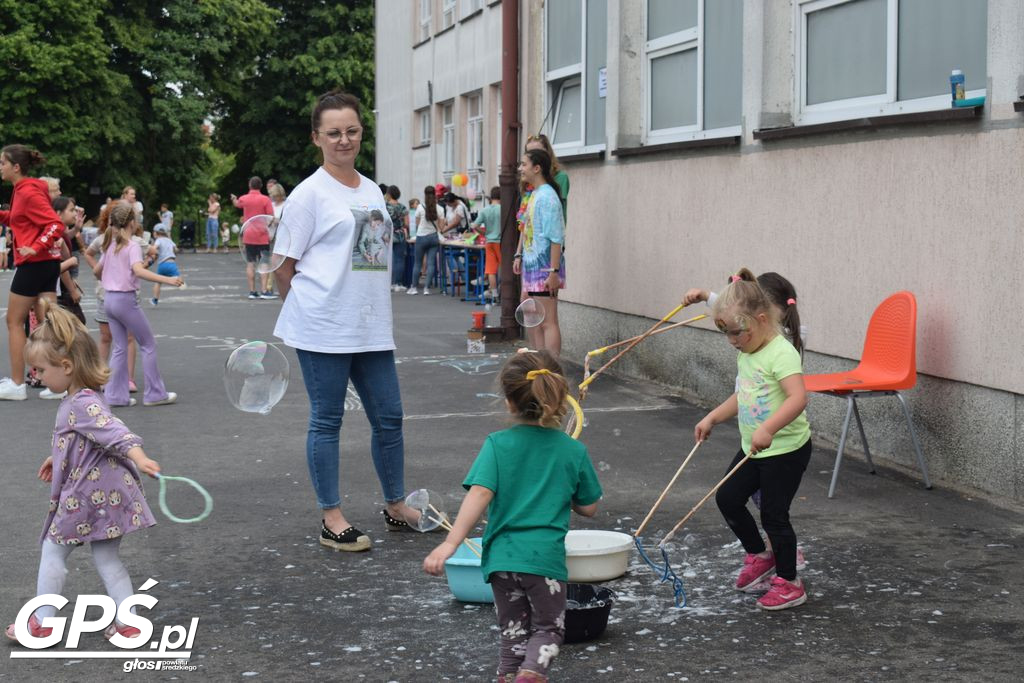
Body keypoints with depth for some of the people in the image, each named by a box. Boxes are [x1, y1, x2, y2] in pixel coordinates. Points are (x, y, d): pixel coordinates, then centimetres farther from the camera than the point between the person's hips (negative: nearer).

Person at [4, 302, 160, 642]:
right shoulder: (81, 400, 11)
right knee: (107, 559, 14)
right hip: (105, 495, 9)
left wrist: (139, 458, -52)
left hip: (88, 496, -9)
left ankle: (42, 623, 19)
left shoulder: (82, 404, -21)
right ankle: (129, 624, 13)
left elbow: (114, 432, -37)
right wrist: (57, 458, 40)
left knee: (52, 552, 8)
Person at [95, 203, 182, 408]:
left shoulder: (110, 247, 11)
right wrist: (168, 280, -38)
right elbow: (139, 271, -29)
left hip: (109, 299, 8)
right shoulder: (132, 247, -12)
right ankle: (155, 394, 4)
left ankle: (116, 395, 8)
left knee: (120, 348, 12)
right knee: (149, 345, 3)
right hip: (125, 299, -7)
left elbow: (97, 271, 22)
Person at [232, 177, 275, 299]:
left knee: (250, 264, 7)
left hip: (248, 236, 3)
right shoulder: (265, 199, -7)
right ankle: (264, 291, -10)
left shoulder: (244, 199, 4)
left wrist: (234, 199, 50)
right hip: (262, 236, -3)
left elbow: (237, 204, 28)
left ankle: (252, 291, 5)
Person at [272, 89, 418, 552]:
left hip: (371, 328, 6)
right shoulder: (309, 194, -7)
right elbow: (285, 269, -4)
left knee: (389, 417, 10)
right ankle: (331, 519, 12)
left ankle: (396, 506, 26)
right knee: (326, 421, 2)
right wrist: (307, 314, 3)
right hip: (322, 329, -6)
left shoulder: (372, 191, 13)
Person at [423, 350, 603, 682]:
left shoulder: (497, 445, -3)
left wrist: (449, 544, -21)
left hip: (501, 556, 1)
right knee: (548, 629, 15)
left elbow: (479, 495, -16)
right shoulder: (573, 450, 1)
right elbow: (589, 508, 9)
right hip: (546, 556, -1)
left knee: (513, 631, 21)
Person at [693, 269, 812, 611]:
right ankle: (759, 556, 31)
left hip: (786, 449, -9)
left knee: (774, 514, -2)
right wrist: (712, 418, 13)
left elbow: (798, 397, -36)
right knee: (727, 497, 10)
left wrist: (768, 428, -48)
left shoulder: (781, 353, -22)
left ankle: (789, 583, 15)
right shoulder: (746, 354, 7)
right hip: (753, 448, 9)